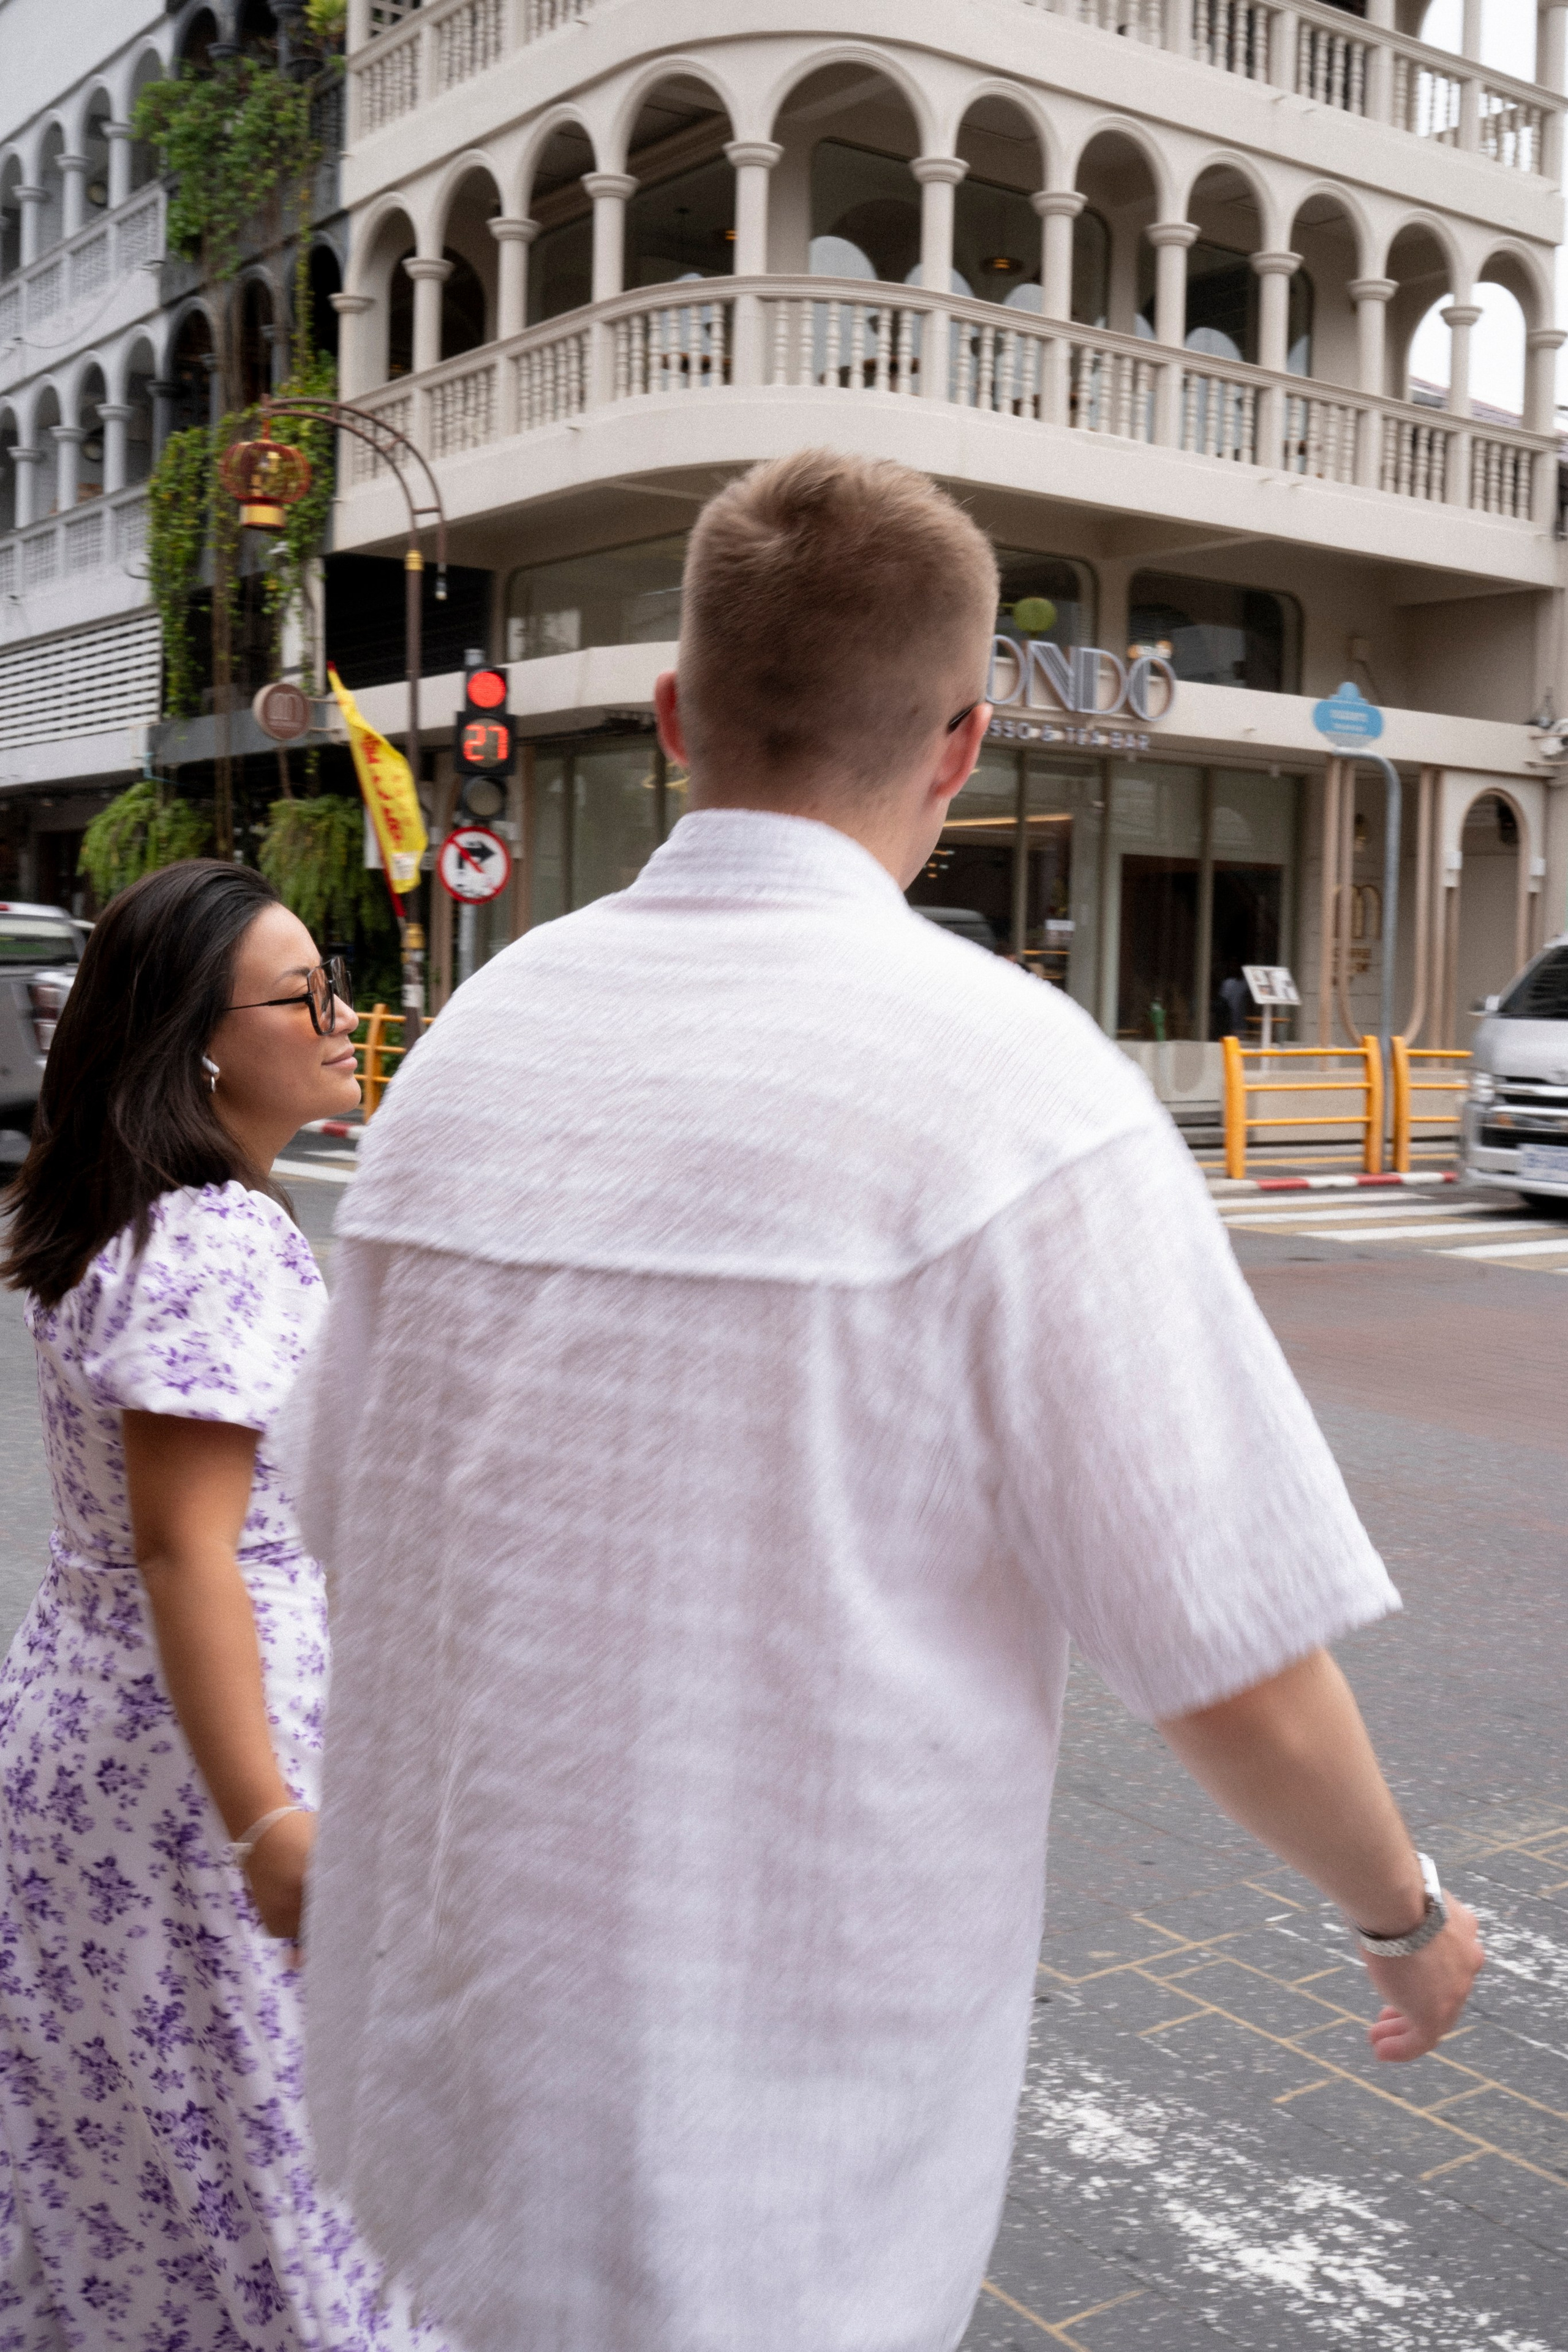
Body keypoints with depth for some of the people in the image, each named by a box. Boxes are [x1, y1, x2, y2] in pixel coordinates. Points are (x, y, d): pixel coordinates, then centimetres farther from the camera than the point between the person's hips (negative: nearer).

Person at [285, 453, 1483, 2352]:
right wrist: (1406, 1909, 5)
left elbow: (355, 1543, 9)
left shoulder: (476, 1040, -1)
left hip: (441, 2032, 6)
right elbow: (1240, 1681, -16)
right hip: (770, 2152, -5)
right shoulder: (1012, 1079, -18)